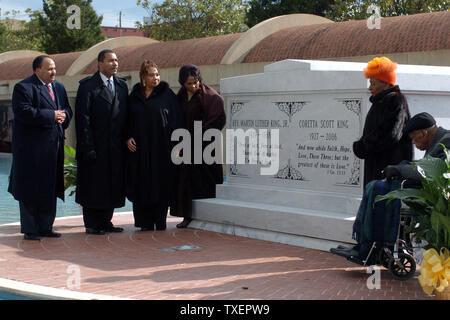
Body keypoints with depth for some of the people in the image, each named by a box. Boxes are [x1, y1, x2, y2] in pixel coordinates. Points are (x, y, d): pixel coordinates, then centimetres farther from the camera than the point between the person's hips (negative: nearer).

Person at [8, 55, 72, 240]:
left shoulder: (59, 88, 16)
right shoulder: (23, 88, -9)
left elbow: (67, 109, 20)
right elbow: (23, 112, -20)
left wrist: (64, 115, -4)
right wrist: (51, 116, -18)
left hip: (53, 147, 8)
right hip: (32, 147, -7)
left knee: (50, 189, 11)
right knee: (31, 189, -1)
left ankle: (45, 227, 21)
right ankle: (29, 230, 7)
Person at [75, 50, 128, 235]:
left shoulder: (122, 86, 12)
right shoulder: (88, 86, -6)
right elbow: (82, 119, -10)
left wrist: (125, 140, 6)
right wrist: (87, 148, -16)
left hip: (116, 148, 6)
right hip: (95, 146, -6)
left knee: (112, 186, 10)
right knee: (93, 186, 2)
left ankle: (105, 222, 21)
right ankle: (91, 225, 11)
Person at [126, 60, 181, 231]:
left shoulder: (167, 94, 2)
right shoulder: (134, 95, 11)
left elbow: (175, 120, -1)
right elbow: (128, 120, 15)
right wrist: (128, 138, 0)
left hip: (161, 148, -2)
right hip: (140, 149, 3)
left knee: (161, 184, 0)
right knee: (142, 186, 2)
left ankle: (160, 221, 9)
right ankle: (145, 222, 9)